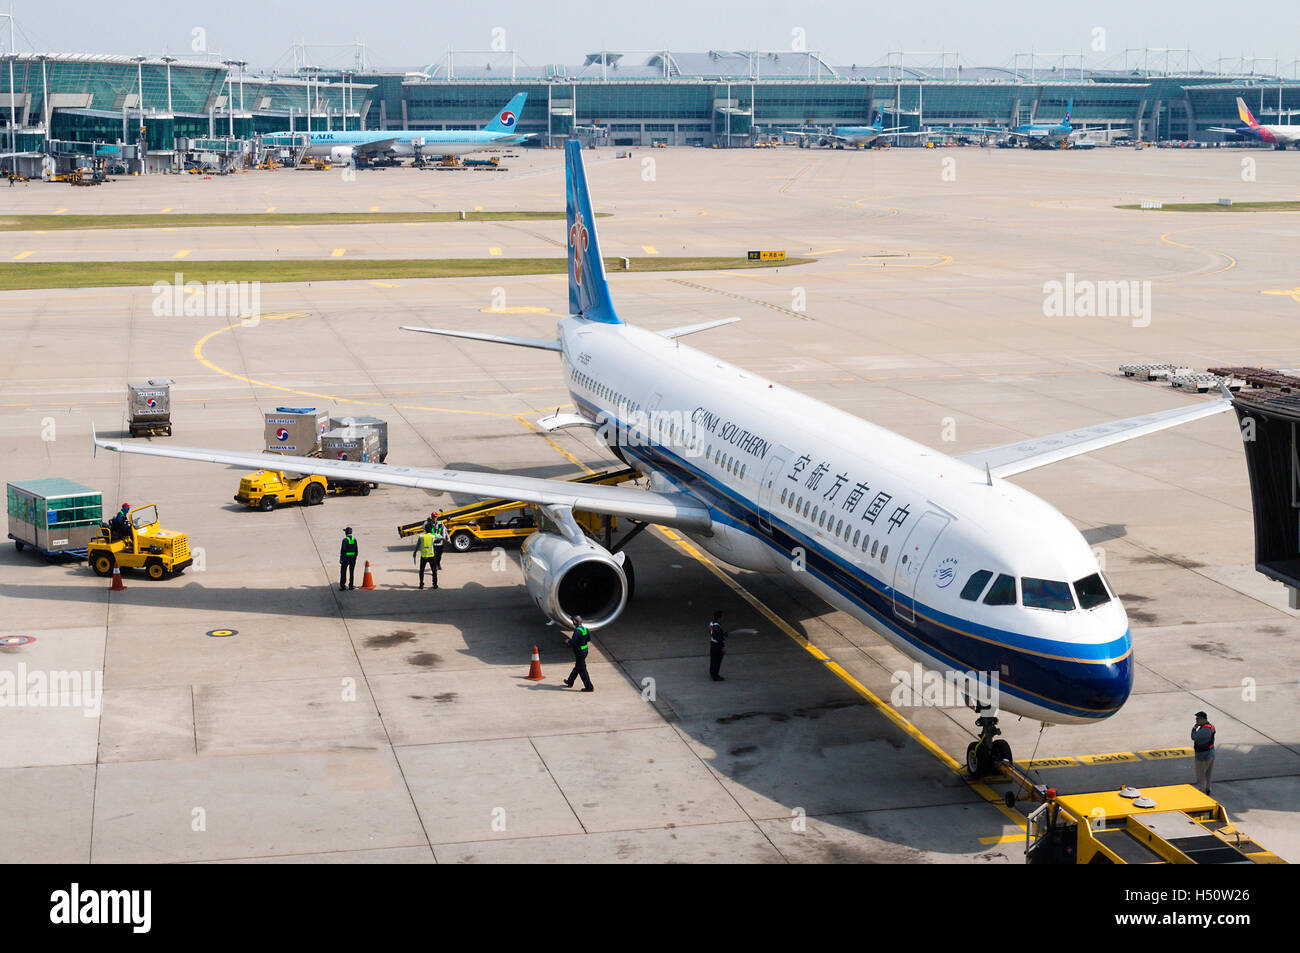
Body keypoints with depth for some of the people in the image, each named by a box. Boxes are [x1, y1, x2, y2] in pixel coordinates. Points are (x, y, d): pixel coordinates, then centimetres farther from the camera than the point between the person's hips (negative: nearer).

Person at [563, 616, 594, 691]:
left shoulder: (577, 631, -23)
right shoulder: (585, 629, 2)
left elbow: (573, 643, -26)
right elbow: (588, 639, 12)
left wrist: (568, 641, -6)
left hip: (579, 653, -9)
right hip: (585, 651, 9)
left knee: (582, 670, -2)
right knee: (577, 667, 22)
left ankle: (589, 687, 0)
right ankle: (570, 682, 39)